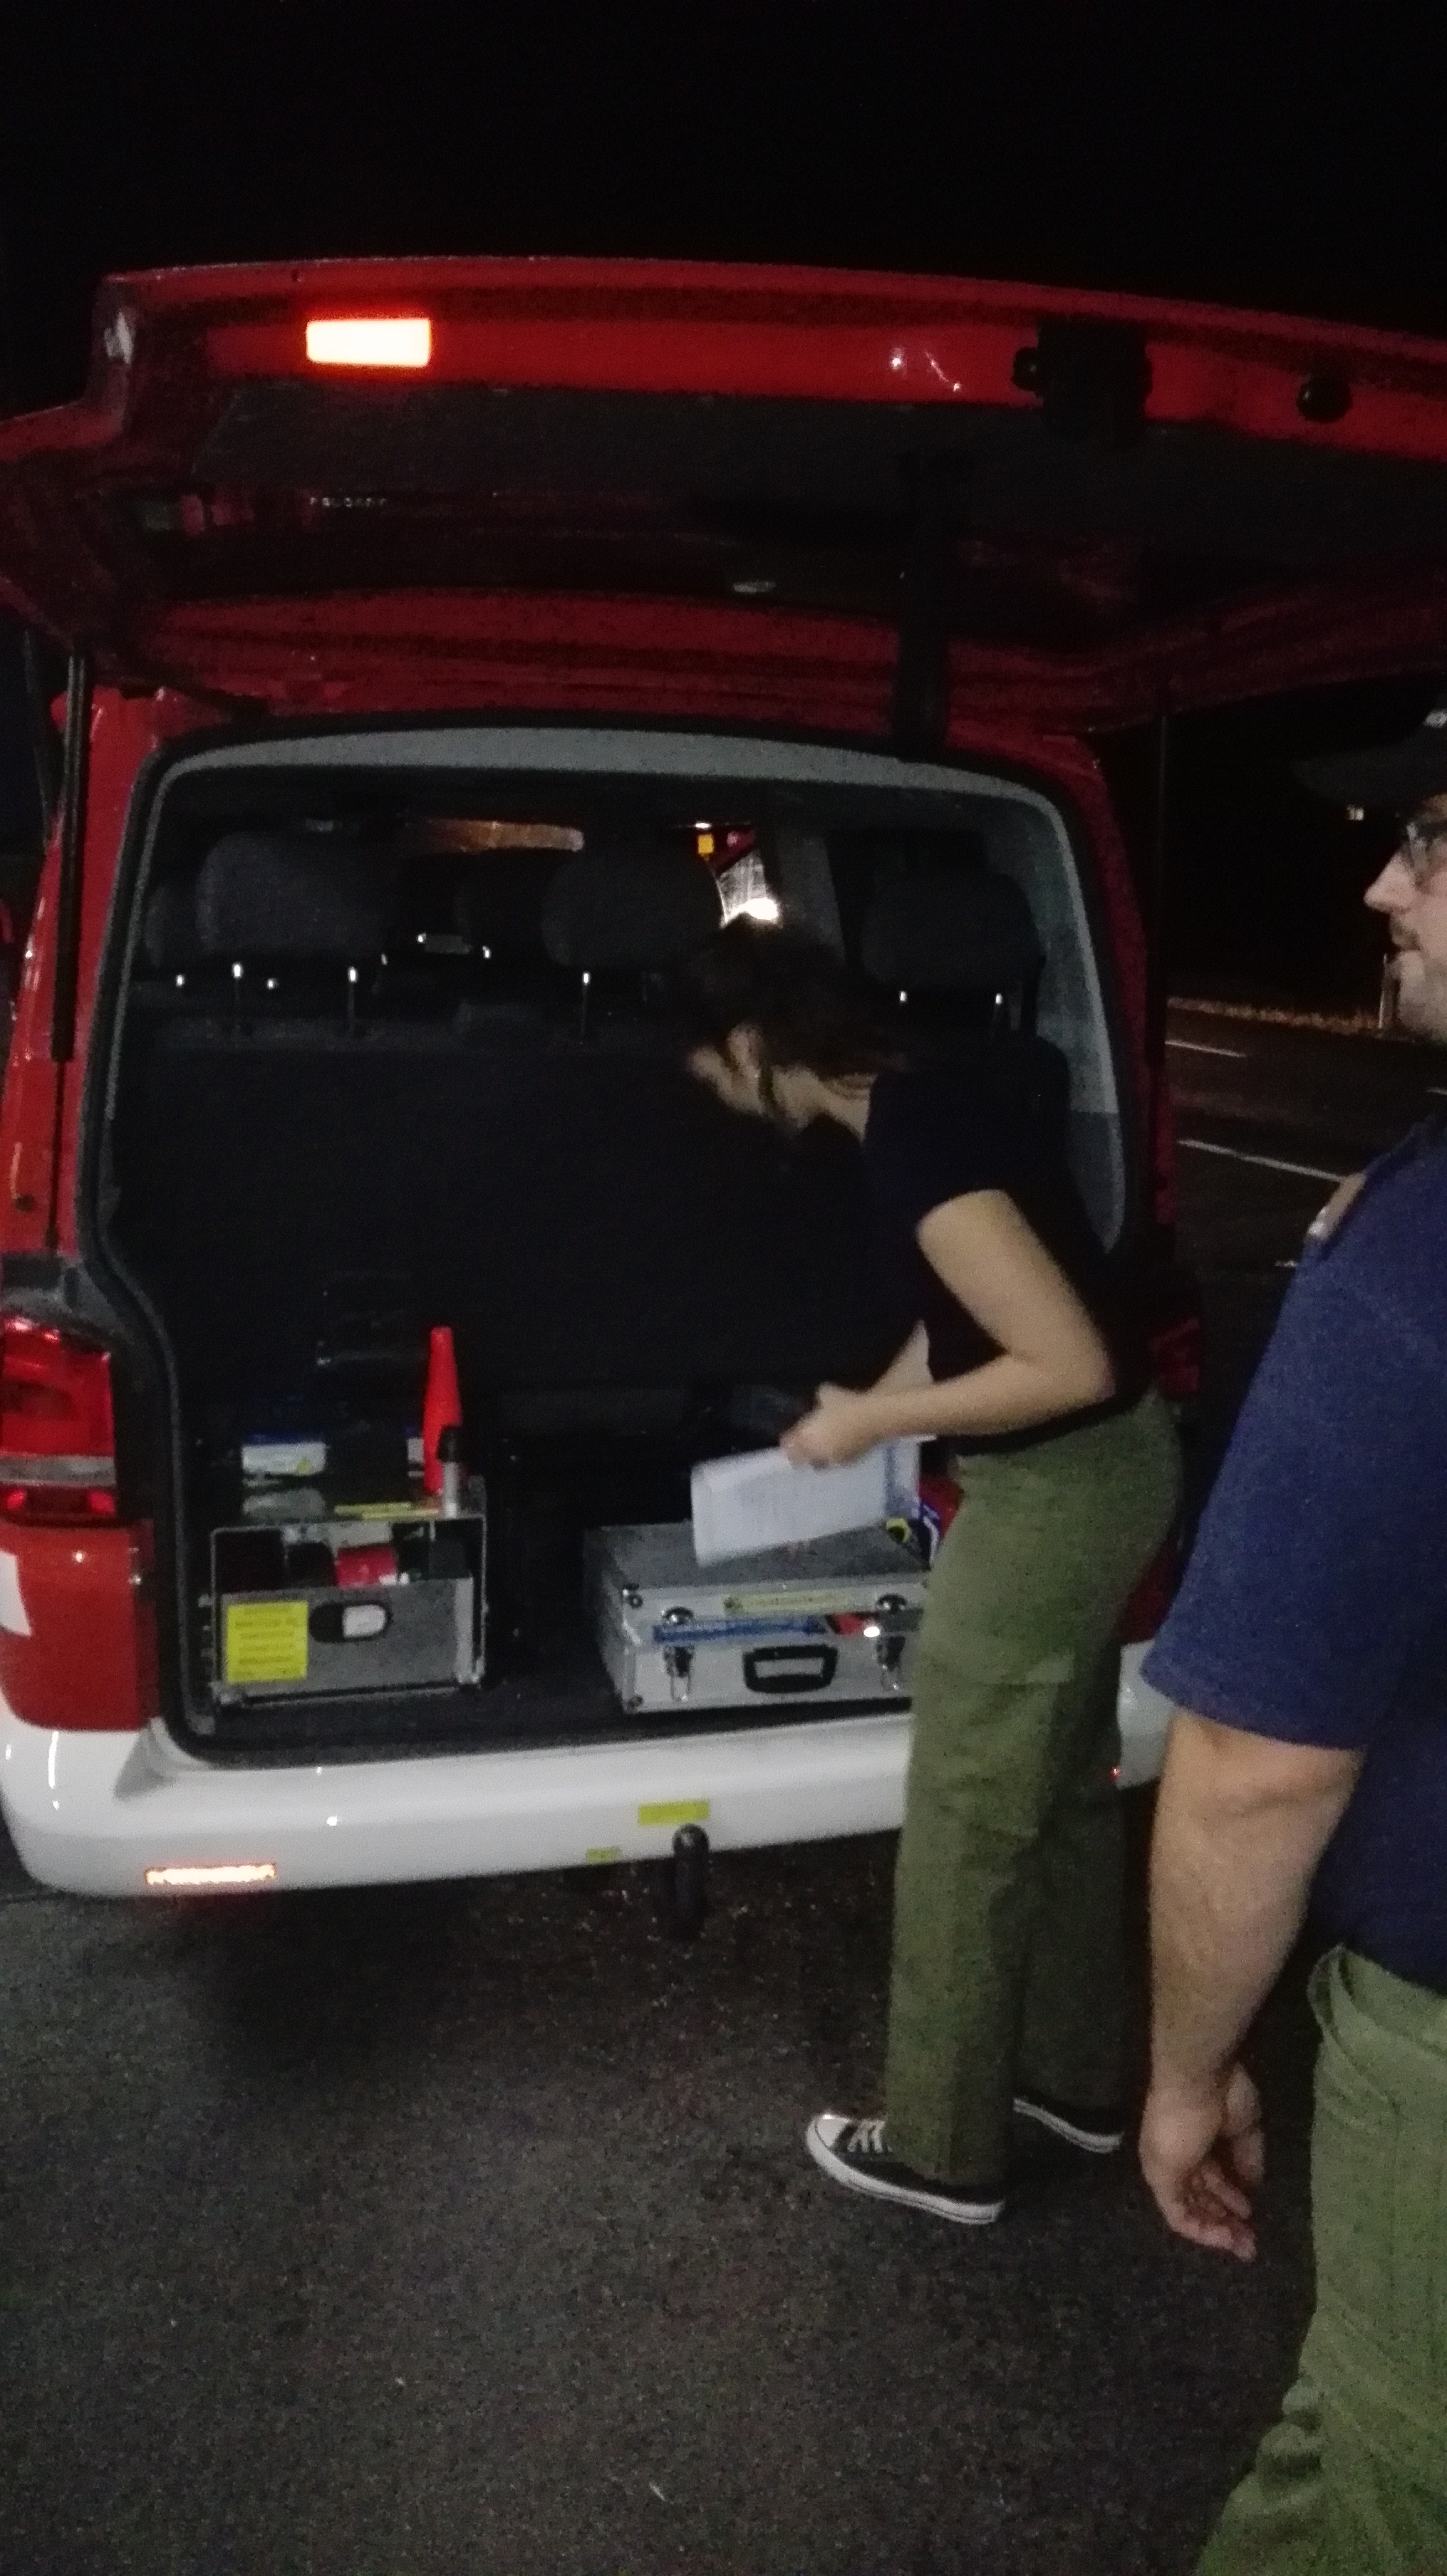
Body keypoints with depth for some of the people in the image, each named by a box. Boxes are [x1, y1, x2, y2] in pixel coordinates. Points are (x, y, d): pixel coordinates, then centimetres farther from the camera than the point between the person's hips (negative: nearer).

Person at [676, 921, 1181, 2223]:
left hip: (1057, 1493, -10)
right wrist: (869, 1410, 24)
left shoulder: (916, 1149, -25)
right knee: (1069, 1786, 22)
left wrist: (871, 1423, -17)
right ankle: (1077, 2079, 41)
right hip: (1114, 1467, 10)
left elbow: (1071, 1363, -27)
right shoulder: (925, 1103, 5)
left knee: (967, 1828, 6)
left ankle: (943, 2151, 24)